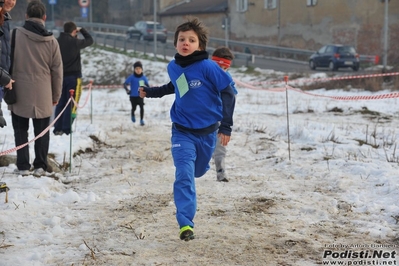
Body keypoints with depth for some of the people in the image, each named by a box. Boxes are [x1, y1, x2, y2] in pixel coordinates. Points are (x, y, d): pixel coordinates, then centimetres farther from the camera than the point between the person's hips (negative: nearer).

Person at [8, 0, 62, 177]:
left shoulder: (15, 35, -9)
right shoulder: (51, 41, -3)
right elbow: (57, 71, 2)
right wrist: (56, 95, 13)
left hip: (19, 93, -1)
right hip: (43, 95, 1)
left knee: (21, 130, 9)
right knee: (41, 131, 11)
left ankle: (23, 166, 9)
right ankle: (40, 166, 11)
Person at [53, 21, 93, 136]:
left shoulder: (57, 42, 1)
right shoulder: (75, 42, -12)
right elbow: (90, 40, 4)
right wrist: (82, 30, 16)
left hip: (60, 76, 5)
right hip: (73, 76, -5)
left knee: (60, 103, 12)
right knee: (71, 104, 1)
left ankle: (57, 128, 11)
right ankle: (67, 129, -1)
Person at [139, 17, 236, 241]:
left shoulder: (208, 67, -18)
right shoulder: (173, 67, -3)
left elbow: (228, 93, -12)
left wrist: (226, 126, -12)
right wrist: (150, 92, 11)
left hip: (207, 132, -1)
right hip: (182, 132, 1)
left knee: (197, 171, 20)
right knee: (184, 176, -13)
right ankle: (185, 224, -13)